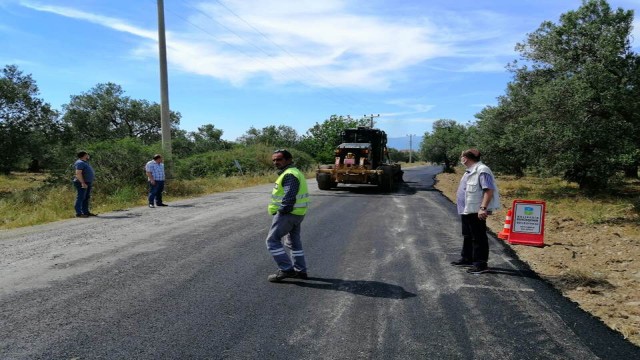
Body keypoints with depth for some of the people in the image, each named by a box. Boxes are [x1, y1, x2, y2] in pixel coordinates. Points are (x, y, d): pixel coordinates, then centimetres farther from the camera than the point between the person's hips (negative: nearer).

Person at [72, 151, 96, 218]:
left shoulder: (84, 163, 20)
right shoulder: (80, 163, -12)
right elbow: (78, 173, -22)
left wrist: (90, 183, 22)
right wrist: (83, 183, -26)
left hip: (87, 183, 10)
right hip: (82, 183, -10)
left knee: (86, 198, 12)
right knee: (80, 198, -9)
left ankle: (86, 212, 16)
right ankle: (78, 213, -9)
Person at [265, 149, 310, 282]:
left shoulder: (289, 174, -18)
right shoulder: (294, 172, 17)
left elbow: (289, 197, -25)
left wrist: (282, 211, -16)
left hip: (287, 213, -11)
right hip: (297, 214, 11)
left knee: (272, 240, -4)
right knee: (293, 241, 19)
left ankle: (286, 269, -3)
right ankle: (300, 270, 26)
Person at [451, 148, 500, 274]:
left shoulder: (482, 171, -18)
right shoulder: (470, 171, 14)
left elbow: (489, 190, -24)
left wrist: (483, 208, -30)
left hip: (476, 212, -11)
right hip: (466, 211, 11)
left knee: (479, 238, -3)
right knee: (467, 236, 20)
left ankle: (481, 264, 4)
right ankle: (466, 259, 33)